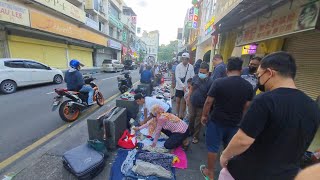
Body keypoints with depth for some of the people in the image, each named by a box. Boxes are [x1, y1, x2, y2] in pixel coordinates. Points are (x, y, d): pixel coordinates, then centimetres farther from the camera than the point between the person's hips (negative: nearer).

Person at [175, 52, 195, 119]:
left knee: (184, 102, 10)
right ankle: (177, 115, 25)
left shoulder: (191, 67, -4)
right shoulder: (178, 66, -9)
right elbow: (177, 78, -14)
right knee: (178, 102, 8)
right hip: (179, 87, -1)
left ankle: (181, 115, 25)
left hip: (187, 87, 1)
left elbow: (192, 77, -2)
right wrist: (183, 86, -23)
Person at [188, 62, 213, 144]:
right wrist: (189, 97, 7)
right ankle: (190, 131, 43)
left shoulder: (210, 82, -19)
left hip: (202, 106, -4)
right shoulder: (195, 77, -6)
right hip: (192, 103, 4)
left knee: (198, 122, 11)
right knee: (191, 118, 19)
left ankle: (195, 136, 32)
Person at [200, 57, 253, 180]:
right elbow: (247, 107, 6)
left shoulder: (218, 82, -17)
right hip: (235, 123, 4)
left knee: (213, 148, 14)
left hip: (217, 121, -4)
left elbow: (208, 102, -14)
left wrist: (204, 115, 1)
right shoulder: (248, 86, -3)